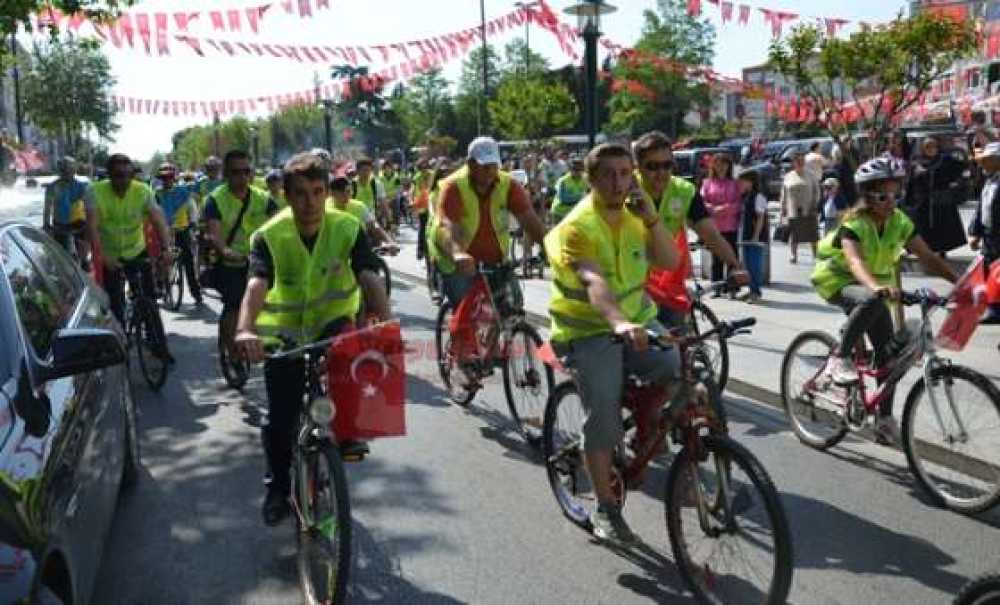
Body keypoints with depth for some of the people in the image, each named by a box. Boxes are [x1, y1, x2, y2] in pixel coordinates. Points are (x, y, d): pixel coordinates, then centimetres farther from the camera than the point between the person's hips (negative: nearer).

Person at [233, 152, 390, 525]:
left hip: (332, 320, 0)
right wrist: (246, 329, -53)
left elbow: (369, 277, -28)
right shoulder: (270, 236, -18)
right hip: (285, 331, 0)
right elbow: (256, 284, -33)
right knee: (281, 417, 0)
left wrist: (386, 323, -46)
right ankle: (278, 487, 26)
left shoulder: (347, 228, -16)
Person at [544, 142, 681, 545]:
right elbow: (593, 282, -37)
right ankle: (605, 509, 7)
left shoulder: (634, 217, 4)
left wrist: (652, 218, -21)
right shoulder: (578, 226, -18)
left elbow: (670, 262, -7)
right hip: (589, 331, -5)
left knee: (680, 373, -19)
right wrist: (619, 323, -54)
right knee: (602, 420, -12)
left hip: (637, 320, 6)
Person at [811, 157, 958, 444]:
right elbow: (855, 261, -44)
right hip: (837, 280, -6)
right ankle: (840, 359, -24)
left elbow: (928, 257, -11)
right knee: (872, 301, -39)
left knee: (887, 348, -2)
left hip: (874, 285, 6)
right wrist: (876, 287, -63)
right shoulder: (854, 224, -26)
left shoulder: (900, 221, -9)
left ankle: (885, 418, 8)